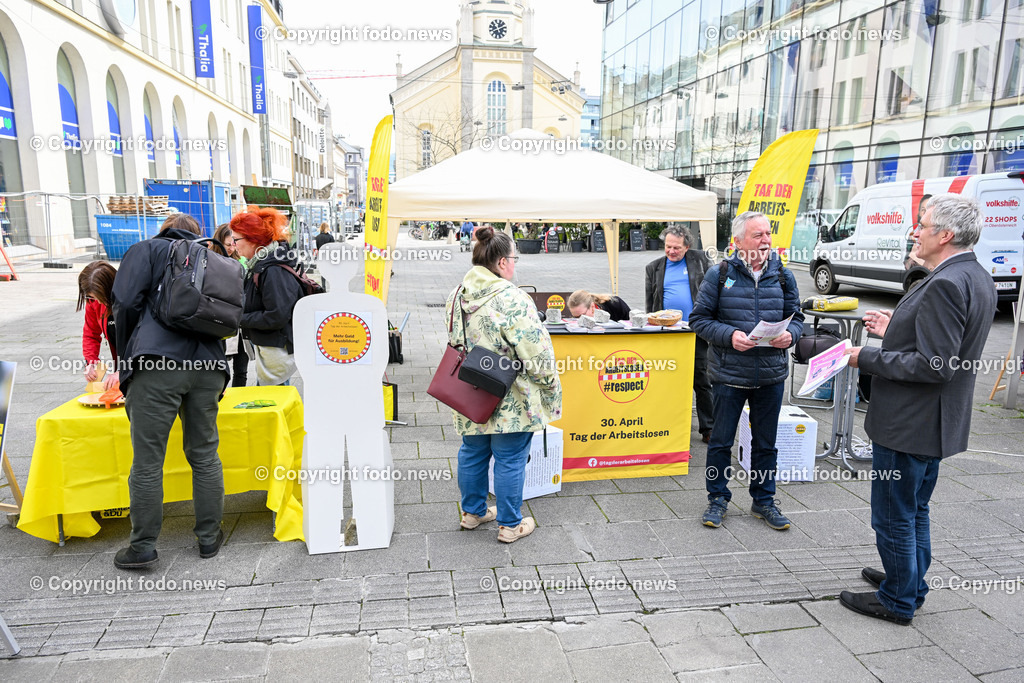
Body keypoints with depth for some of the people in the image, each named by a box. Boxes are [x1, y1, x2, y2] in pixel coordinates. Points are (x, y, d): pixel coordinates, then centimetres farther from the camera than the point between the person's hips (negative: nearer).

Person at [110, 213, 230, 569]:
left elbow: (126, 302, -2)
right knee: (204, 455, 11)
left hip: (157, 364, -4)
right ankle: (209, 537, 18)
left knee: (147, 460, 2)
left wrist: (125, 359, 10)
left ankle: (143, 546, 9)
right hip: (207, 365, 4)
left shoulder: (147, 249, 12)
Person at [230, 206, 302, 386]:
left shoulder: (274, 271, -21)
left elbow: (277, 317, -26)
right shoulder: (258, 265, 11)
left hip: (277, 349, -10)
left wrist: (241, 319, -16)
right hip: (265, 345, 10)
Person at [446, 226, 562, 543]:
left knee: (472, 453, 21)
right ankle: (510, 524, 23)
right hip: (510, 400, -7)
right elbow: (537, 354, -21)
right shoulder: (512, 299, -23)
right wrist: (551, 388, -8)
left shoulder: (457, 295, 1)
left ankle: (473, 511, 39)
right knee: (510, 459, 8)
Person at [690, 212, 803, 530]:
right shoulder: (719, 274, -5)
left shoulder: (783, 275, 5)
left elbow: (796, 316, 11)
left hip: (771, 374, 3)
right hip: (729, 374, -3)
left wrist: (790, 334, -11)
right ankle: (717, 498, 26)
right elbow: (699, 318, -5)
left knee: (765, 443, 15)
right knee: (721, 441, 8)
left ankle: (764, 500, 32)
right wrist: (729, 335, -20)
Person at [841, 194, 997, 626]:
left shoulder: (945, 285, -24)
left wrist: (868, 358, -19)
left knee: (893, 516, 6)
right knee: (914, 511, 24)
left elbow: (935, 365, -28)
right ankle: (910, 583, 40)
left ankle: (897, 601, 21)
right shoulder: (977, 278, 8)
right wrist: (895, 330, 14)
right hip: (935, 423, 10)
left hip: (908, 424, -10)